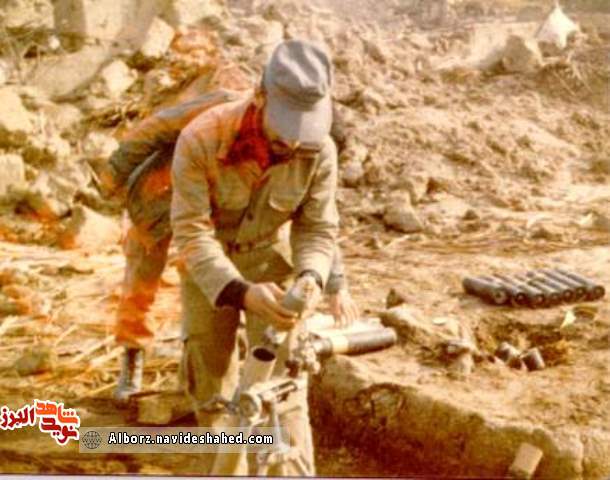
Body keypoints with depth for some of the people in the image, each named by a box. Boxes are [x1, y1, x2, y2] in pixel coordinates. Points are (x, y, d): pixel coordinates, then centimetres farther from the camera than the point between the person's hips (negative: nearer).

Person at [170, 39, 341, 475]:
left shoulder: (319, 150, -23)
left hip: (271, 260, 1)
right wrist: (242, 292, -45)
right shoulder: (200, 140, -30)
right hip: (209, 267, 0)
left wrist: (311, 277, -35)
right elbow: (192, 233, -31)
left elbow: (319, 228, -13)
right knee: (212, 387, 10)